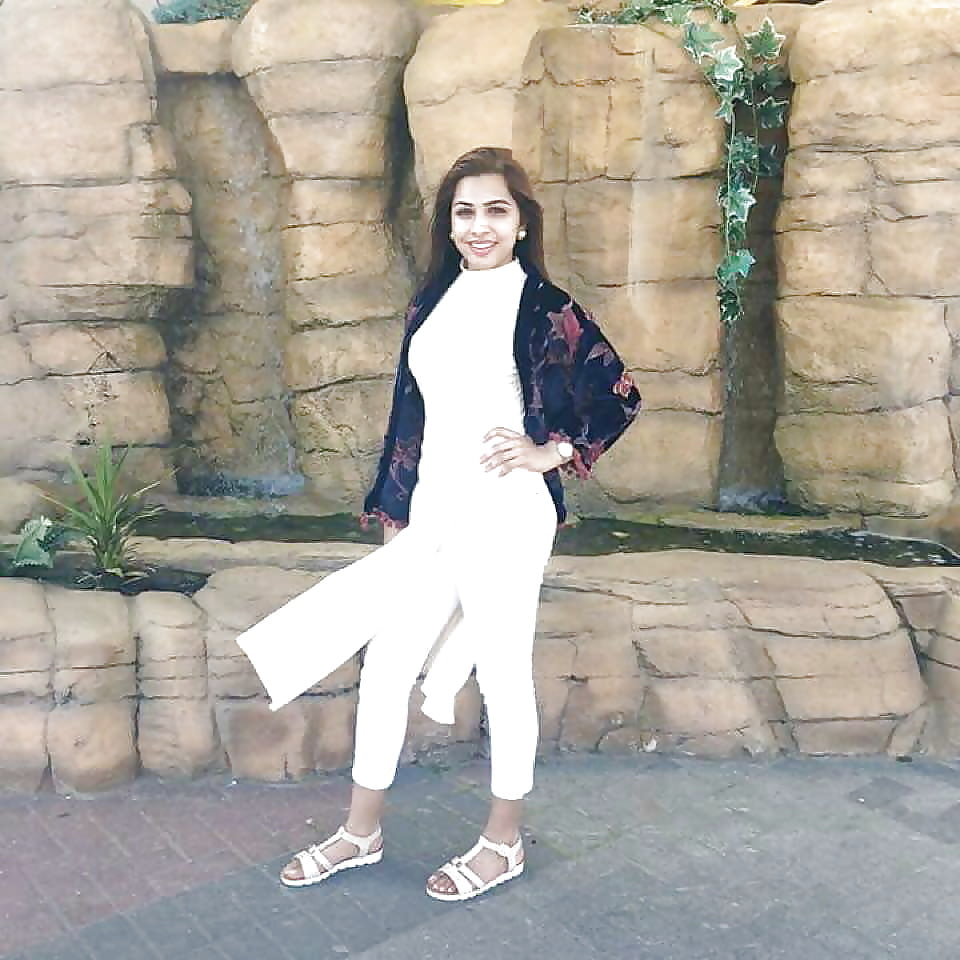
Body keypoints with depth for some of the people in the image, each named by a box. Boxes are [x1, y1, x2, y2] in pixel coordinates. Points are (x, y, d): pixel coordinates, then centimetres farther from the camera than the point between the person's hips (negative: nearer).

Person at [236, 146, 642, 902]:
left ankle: (504, 841, 27)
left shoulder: (544, 308, -9)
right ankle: (362, 832, 30)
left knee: (503, 675, 7)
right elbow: (410, 414, 13)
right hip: (431, 512, 7)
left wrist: (550, 452, -10)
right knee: (384, 663, 11)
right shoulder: (433, 304, 9)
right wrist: (394, 513, 14)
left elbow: (620, 396, -7)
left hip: (505, 519, -6)